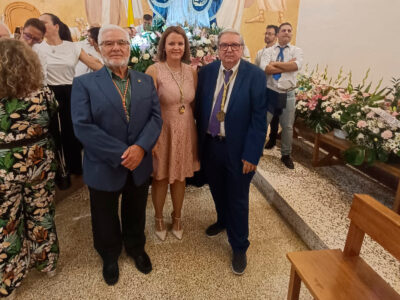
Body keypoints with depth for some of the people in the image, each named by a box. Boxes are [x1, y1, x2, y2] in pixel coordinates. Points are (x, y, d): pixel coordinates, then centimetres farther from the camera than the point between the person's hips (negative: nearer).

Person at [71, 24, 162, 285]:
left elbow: (156, 117, -4)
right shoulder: (84, 83, -7)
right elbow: (82, 126, -16)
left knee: (136, 214, 23)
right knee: (106, 219, 19)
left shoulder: (146, 81, 4)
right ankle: (110, 256, 47)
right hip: (104, 168, -2)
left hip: (139, 165, 3)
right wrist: (121, 154, -22)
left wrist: (140, 147, -21)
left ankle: (136, 247, 51)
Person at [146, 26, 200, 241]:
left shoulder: (192, 72, 3)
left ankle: (177, 218, 38)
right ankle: (159, 219, 36)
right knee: (160, 177, 11)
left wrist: (197, 131, 4)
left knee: (180, 177, 16)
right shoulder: (154, 71, -11)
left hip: (185, 131, 4)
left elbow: (194, 104, 9)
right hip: (162, 131, -3)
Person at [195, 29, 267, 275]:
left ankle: (239, 247, 30)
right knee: (217, 190, 23)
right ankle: (223, 221, 52)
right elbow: (199, 107, 5)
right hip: (210, 145, 4)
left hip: (238, 149, -4)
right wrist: (200, 141, 4)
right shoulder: (206, 71, 0)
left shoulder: (255, 75, -11)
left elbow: (259, 118, -13)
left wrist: (252, 154, -15)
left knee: (238, 199, 10)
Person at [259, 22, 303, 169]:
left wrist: (275, 63, -13)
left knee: (288, 127, 11)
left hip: (288, 95, 1)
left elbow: (297, 65, -17)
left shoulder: (296, 50, 5)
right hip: (269, 92, -1)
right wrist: (288, 65, -14)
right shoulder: (269, 51, 3)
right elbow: (264, 68, -16)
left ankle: (286, 155, 29)